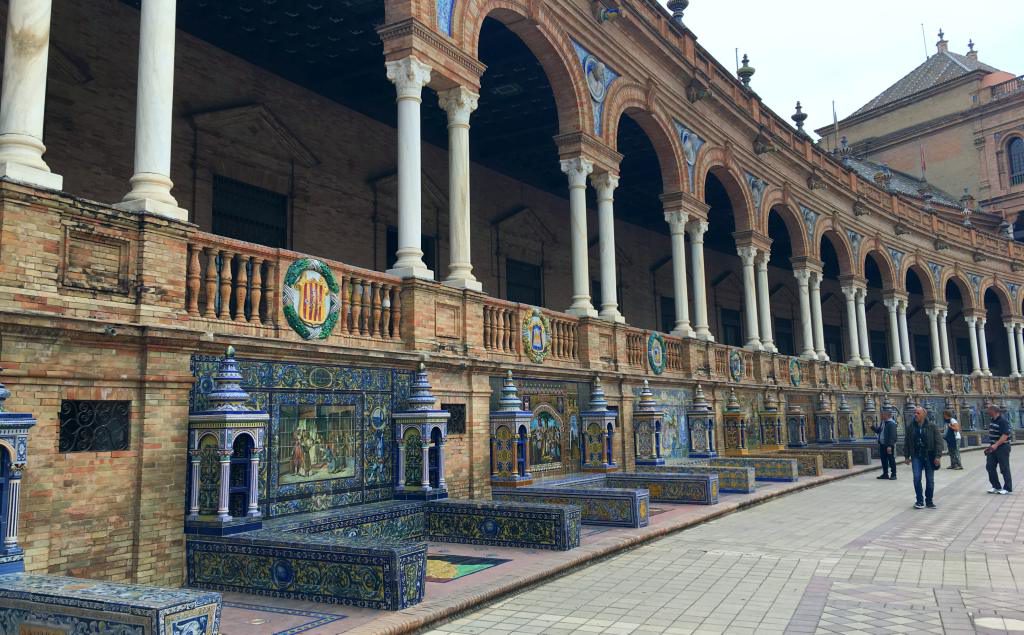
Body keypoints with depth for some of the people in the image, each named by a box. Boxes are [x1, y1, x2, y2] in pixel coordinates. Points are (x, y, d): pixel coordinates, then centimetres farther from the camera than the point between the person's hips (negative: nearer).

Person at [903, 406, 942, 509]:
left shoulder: (931, 426, -3)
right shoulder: (911, 427, 4)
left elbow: (938, 441, -5)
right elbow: (907, 442, 10)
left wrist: (937, 456, -12)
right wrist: (906, 456, 7)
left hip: (929, 456, -1)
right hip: (916, 456, 1)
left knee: (930, 480, 6)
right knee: (916, 478, -7)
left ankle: (929, 501, 19)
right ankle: (920, 501, 3)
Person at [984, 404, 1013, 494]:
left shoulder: (1003, 421, -16)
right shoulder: (992, 421, 11)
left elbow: (1005, 435, -23)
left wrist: (996, 445, -30)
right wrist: (990, 445, 20)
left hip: (1002, 447, -9)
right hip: (993, 447, 9)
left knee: (1004, 468, 0)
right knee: (990, 466, 7)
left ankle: (1008, 488, 10)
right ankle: (996, 487, 16)